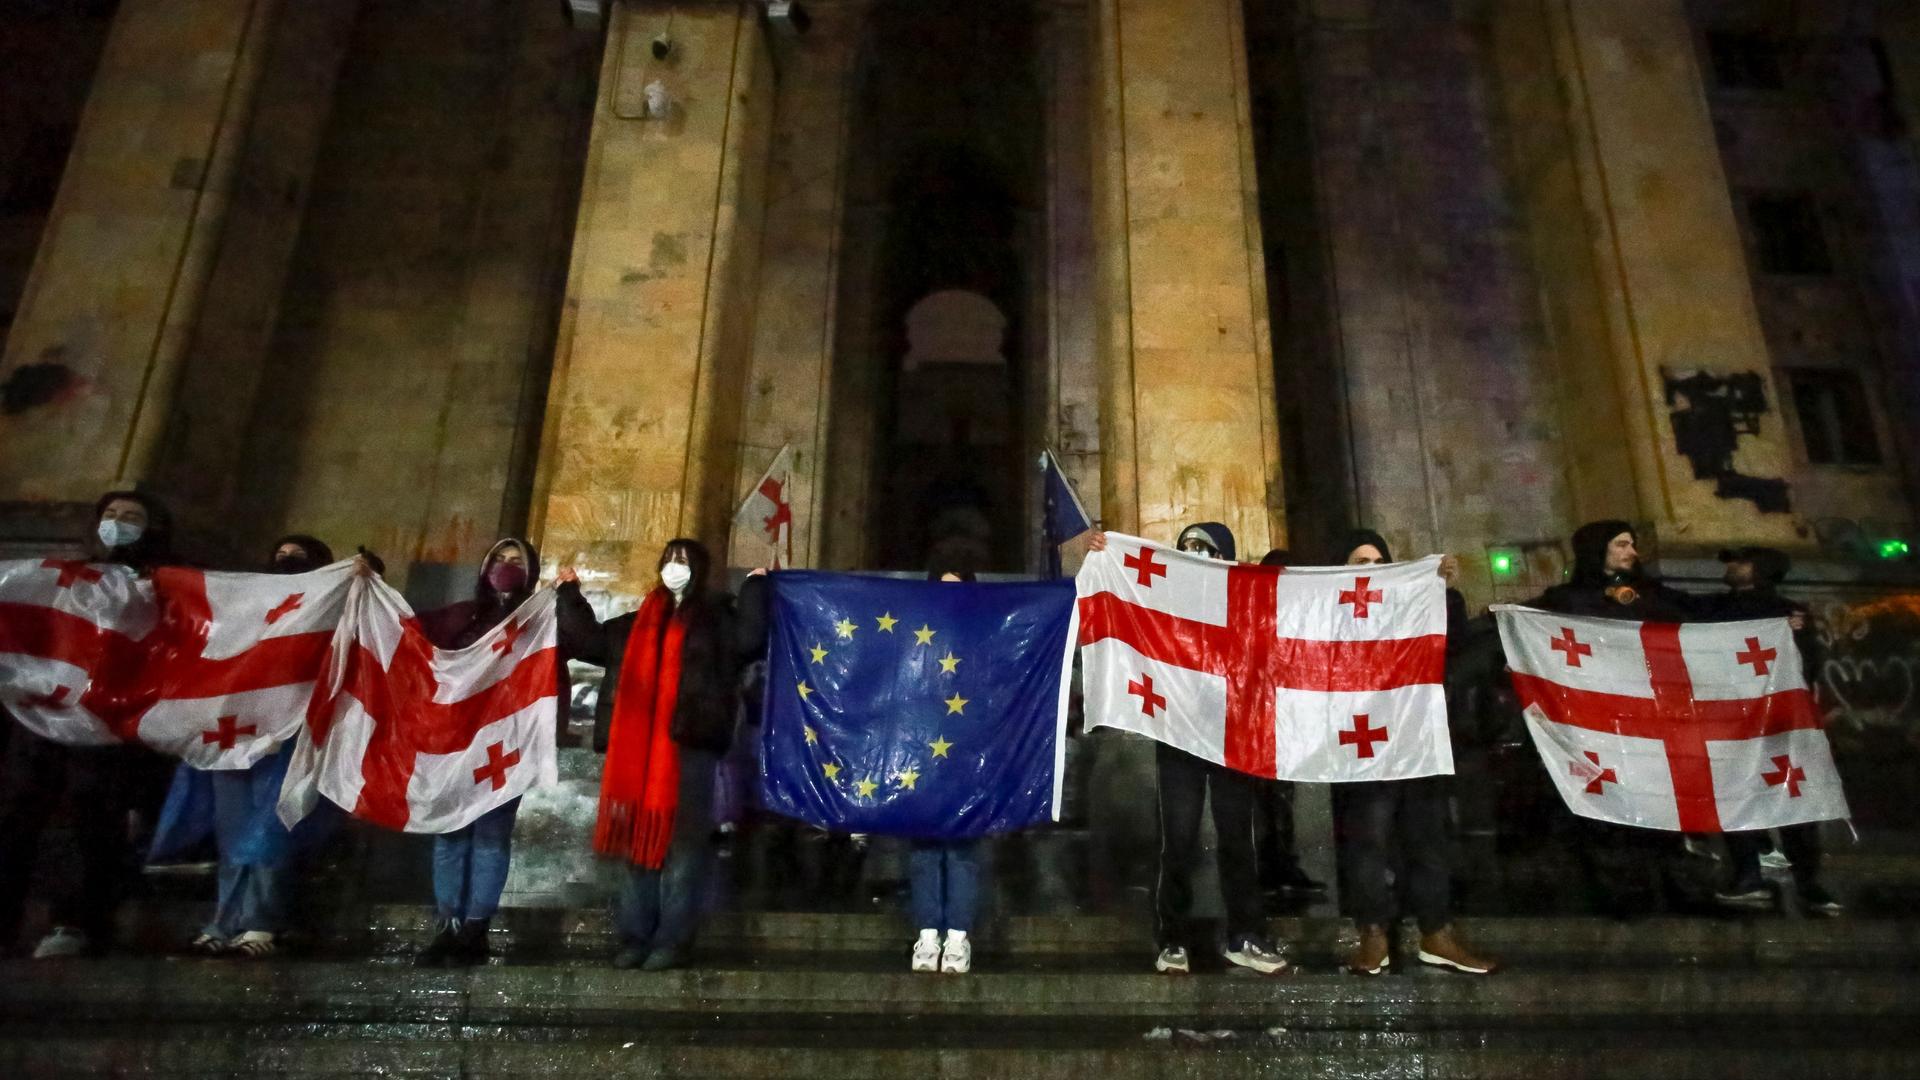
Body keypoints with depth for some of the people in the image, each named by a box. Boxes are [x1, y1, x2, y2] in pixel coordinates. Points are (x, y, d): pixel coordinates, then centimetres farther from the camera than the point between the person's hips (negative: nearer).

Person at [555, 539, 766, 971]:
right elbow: (590, 640, 28)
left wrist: (756, 586, -12)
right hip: (638, 746, 5)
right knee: (639, 838, 8)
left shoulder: (716, 617, 6)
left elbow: (750, 637, -12)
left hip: (690, 745, -5)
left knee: (682, 840, -4)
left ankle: (673, 940, 1)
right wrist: (570, 595, 28)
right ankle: (635, 937, 15)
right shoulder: (640, 622, 21)